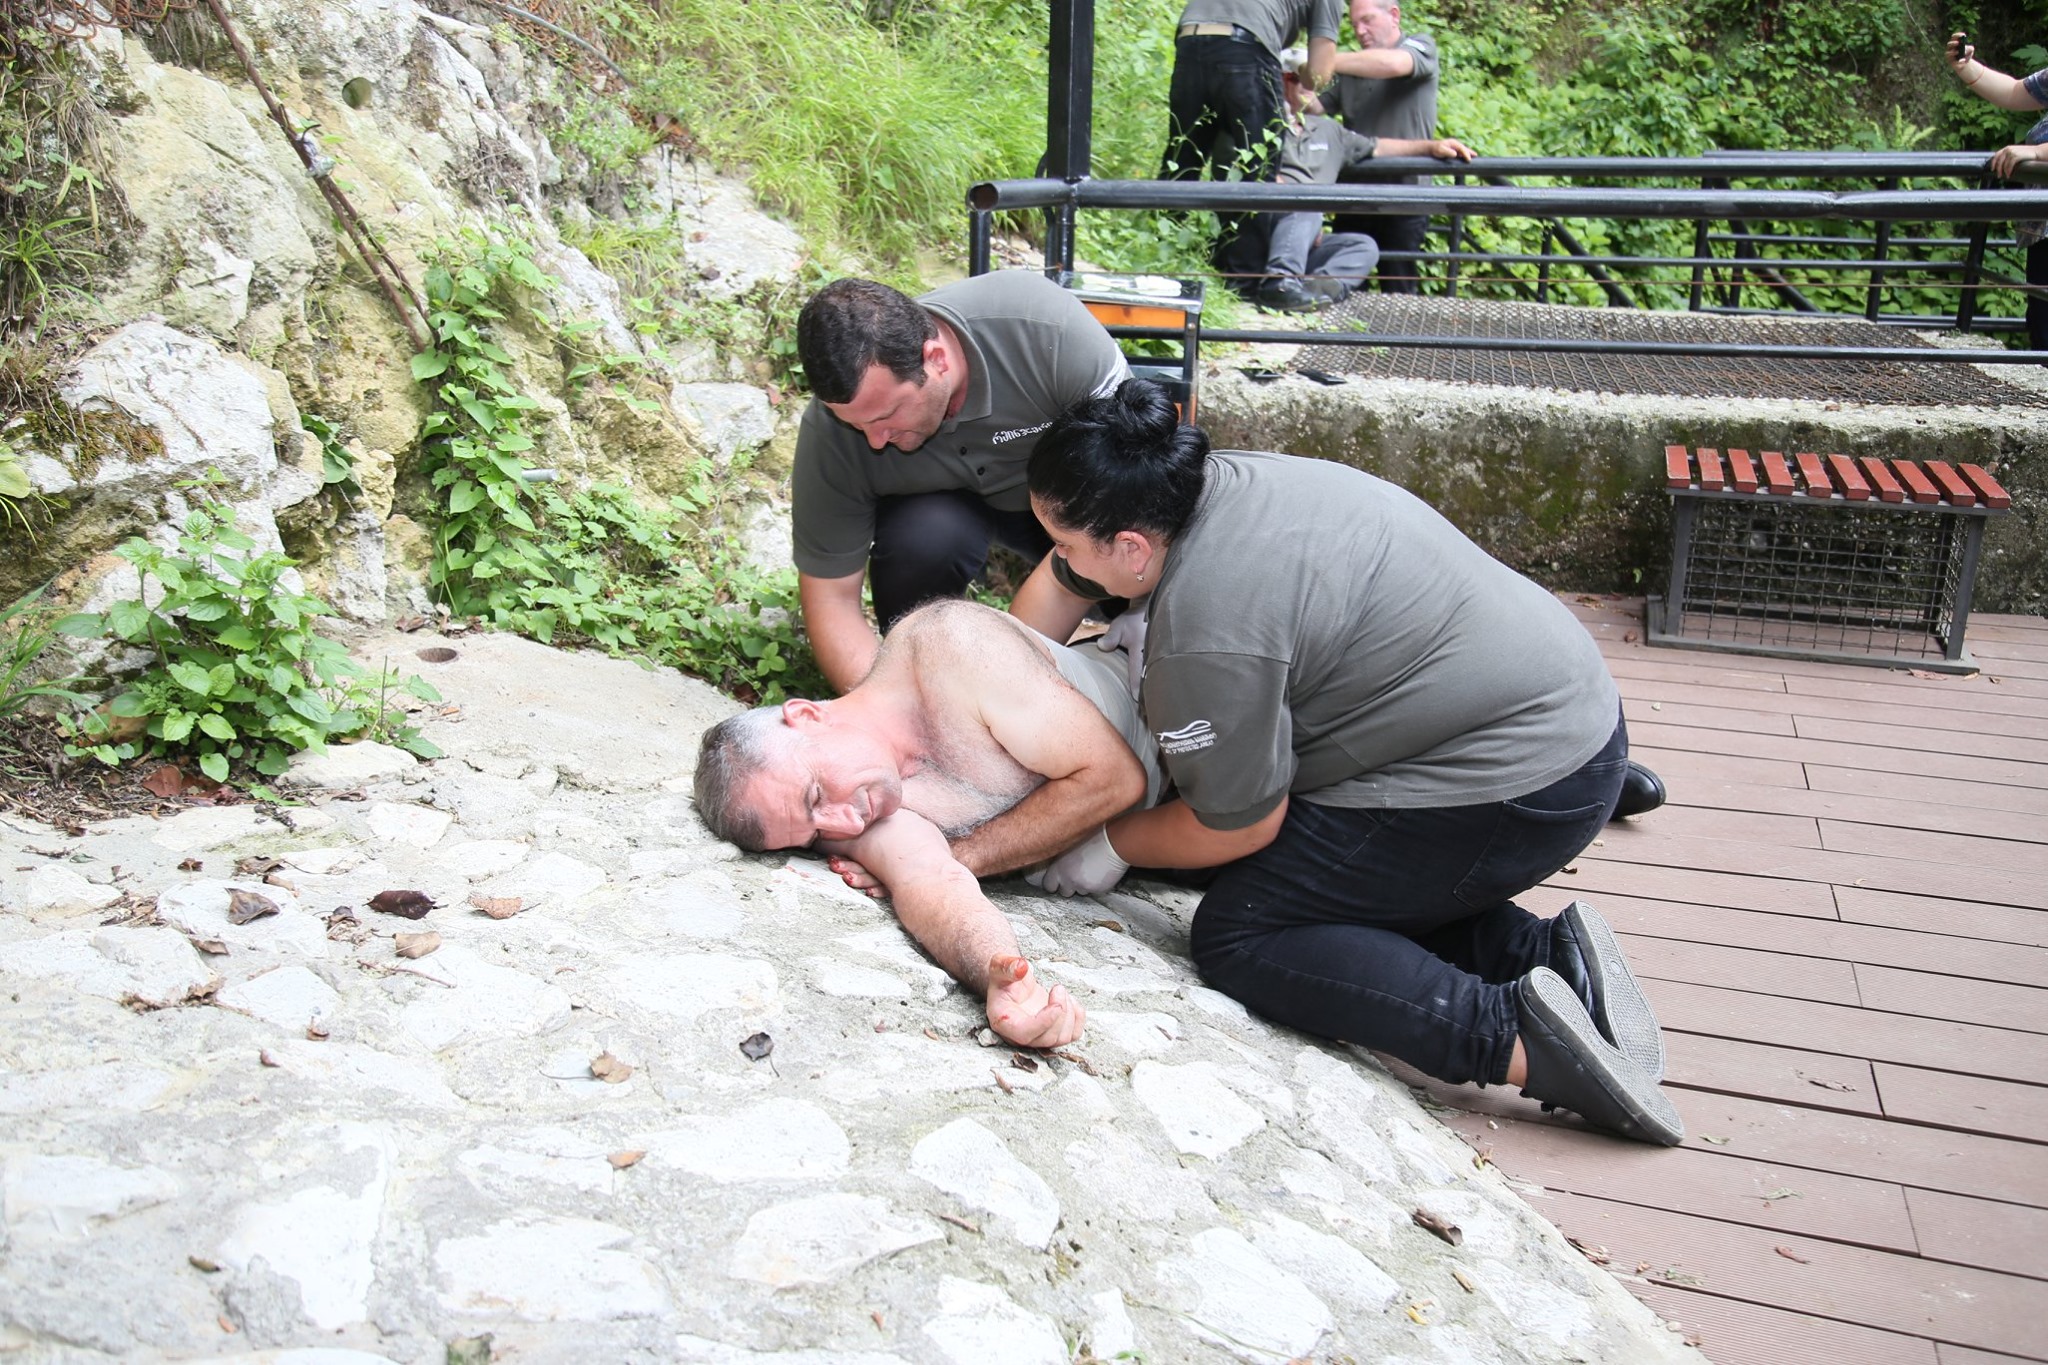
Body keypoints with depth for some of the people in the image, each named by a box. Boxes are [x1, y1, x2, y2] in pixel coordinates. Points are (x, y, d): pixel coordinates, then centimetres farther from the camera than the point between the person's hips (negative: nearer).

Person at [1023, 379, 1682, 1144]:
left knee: (1237, 936, -5)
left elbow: (1237, 827, -10)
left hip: (1515, 787, -10)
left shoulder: (1206, 629, -24)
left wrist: (1111, 846, 4)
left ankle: (1515, 1036, -14)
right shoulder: (1214, 477, 2)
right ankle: (1548, 954, 8)